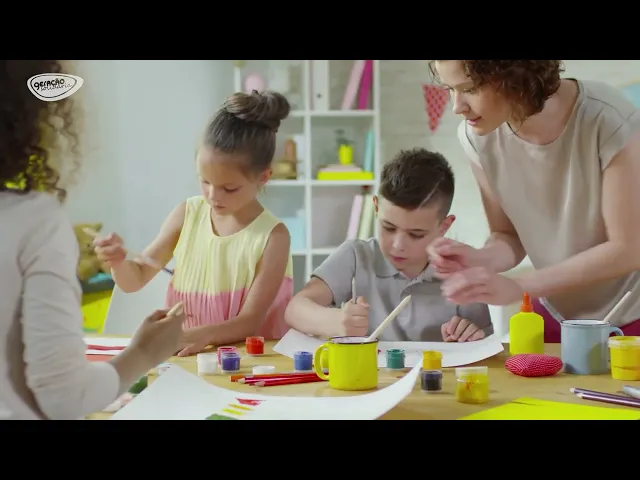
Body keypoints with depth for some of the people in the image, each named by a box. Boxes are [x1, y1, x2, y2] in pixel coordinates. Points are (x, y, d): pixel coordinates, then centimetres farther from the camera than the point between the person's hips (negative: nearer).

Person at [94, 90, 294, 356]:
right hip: (182, 354, 3)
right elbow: (135, 280, 8)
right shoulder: (187, 214, 2)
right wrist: (118, 261, -13)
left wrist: (205, 334, -30)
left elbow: (250, 321, -12)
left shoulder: (272, 236, -10)